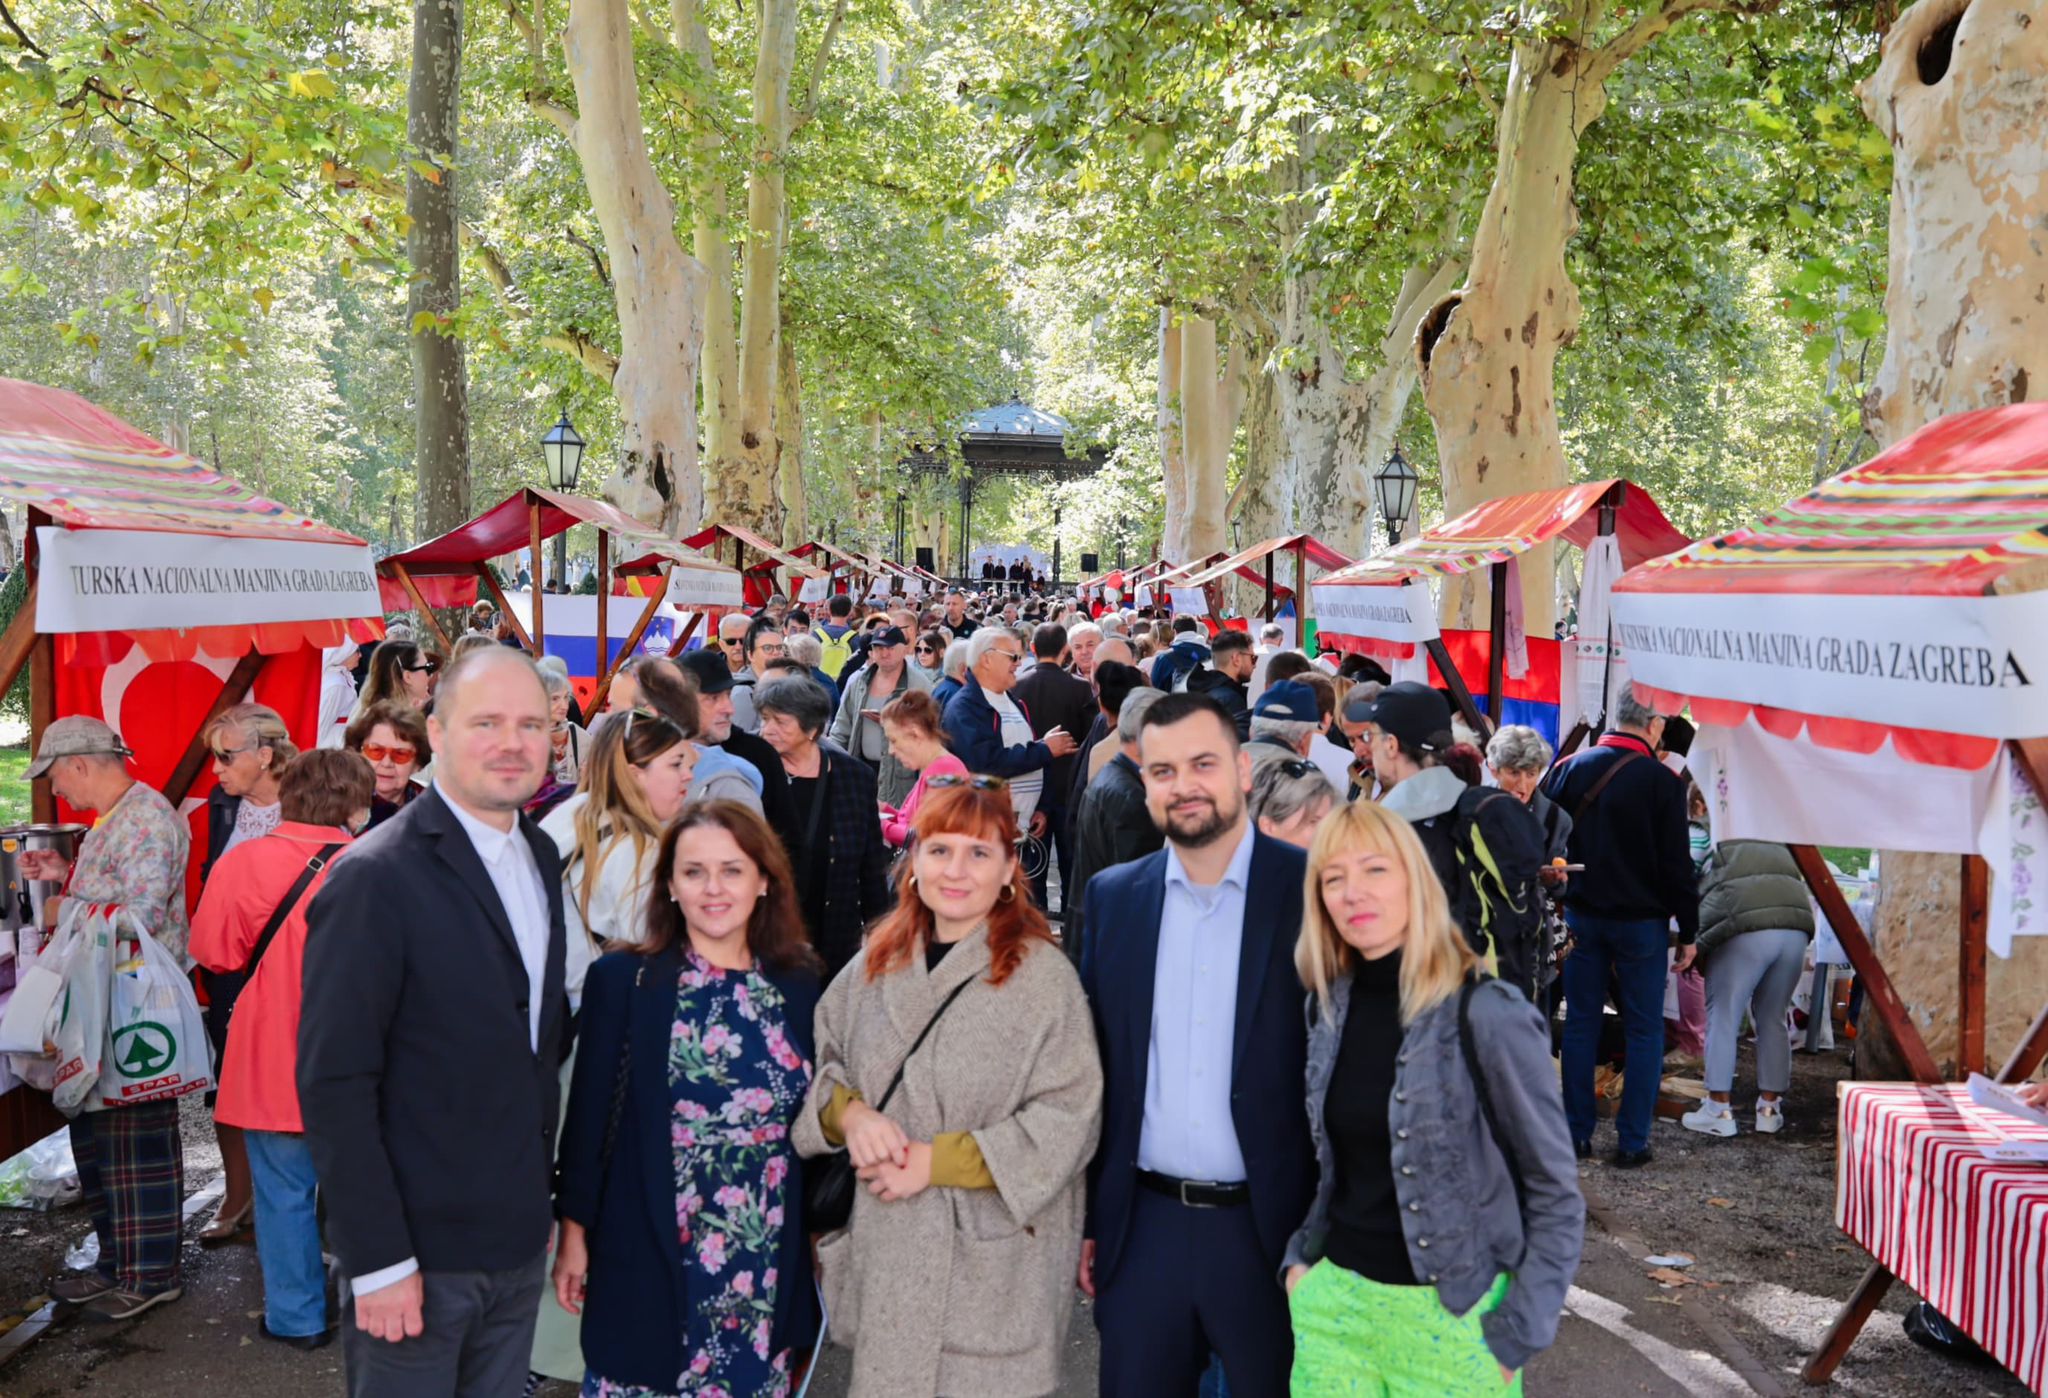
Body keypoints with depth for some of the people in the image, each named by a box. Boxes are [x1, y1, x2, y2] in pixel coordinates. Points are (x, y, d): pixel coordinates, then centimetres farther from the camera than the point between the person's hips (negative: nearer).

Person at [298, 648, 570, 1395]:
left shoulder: (540, 856, 6)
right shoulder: (376, 877, -16)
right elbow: (334, 1082, -18)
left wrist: (542, 1190, 8)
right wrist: (379, 1260, -19)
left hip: (519, 1242, 7)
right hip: (418, 1250, -6)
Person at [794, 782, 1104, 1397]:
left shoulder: (1043, 976, -11)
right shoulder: (876, 965, 5)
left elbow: (1066, 1123, -14)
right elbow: (823, 1062, 13)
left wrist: (935, 1162, -17)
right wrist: (849, 1114, -9)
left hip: (992, 1261, -5)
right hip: (882, 1250, 5)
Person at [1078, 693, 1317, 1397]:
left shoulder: (1314, 889, -8)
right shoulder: (1113, 897, 3)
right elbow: (1096, 1060, 8)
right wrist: (1083, 1213, 8)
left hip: (1274, 1230, -3)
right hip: (1142, 1228, 3)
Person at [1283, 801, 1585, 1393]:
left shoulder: (1489, 1017, -16)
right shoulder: (1327, 1007, 1)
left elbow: (1556, 1193, -10)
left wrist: (1512, 1339, -12)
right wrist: (1300, 1255, 5)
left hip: (1449, 1316, -4)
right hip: (1330, 1300, 5)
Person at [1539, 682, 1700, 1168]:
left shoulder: (1570, 768, 0)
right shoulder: (1662, 781, -11)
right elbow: (1676, 865, -9)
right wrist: (1688, 932, 0)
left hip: (1580, 914, 3)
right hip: (1642, 921, -3)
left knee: (1580, 1024, 11)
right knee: (1644, 1031, 6)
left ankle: (1577, 1133, 14)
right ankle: (1632, 1141, 6)